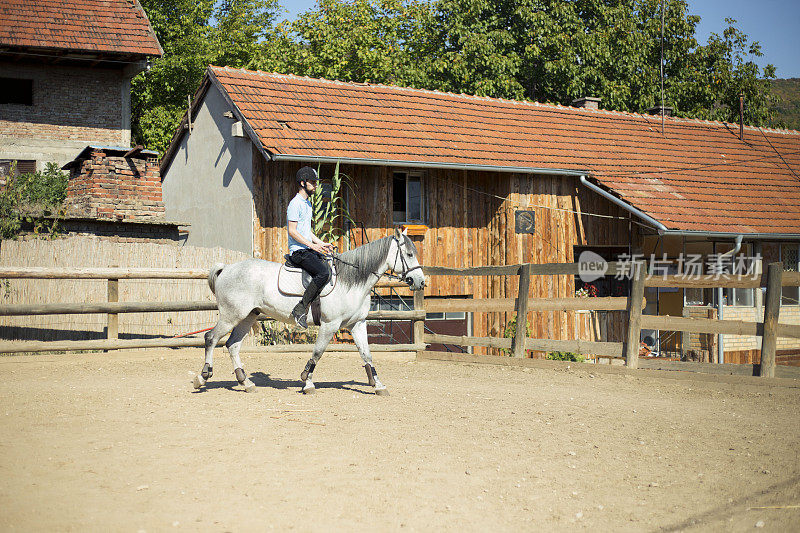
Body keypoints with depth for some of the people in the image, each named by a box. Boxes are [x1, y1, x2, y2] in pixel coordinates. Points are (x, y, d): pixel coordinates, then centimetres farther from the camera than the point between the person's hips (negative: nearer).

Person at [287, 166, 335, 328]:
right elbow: (292, 231, -17)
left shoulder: (307, 203, 20)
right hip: (298, 251, -10)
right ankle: (300, 309, -25)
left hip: (310, 249, 10)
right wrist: (312, 245, -21)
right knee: (323, 272, -28)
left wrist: (321, 243, 16)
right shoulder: (295, 204, -11)